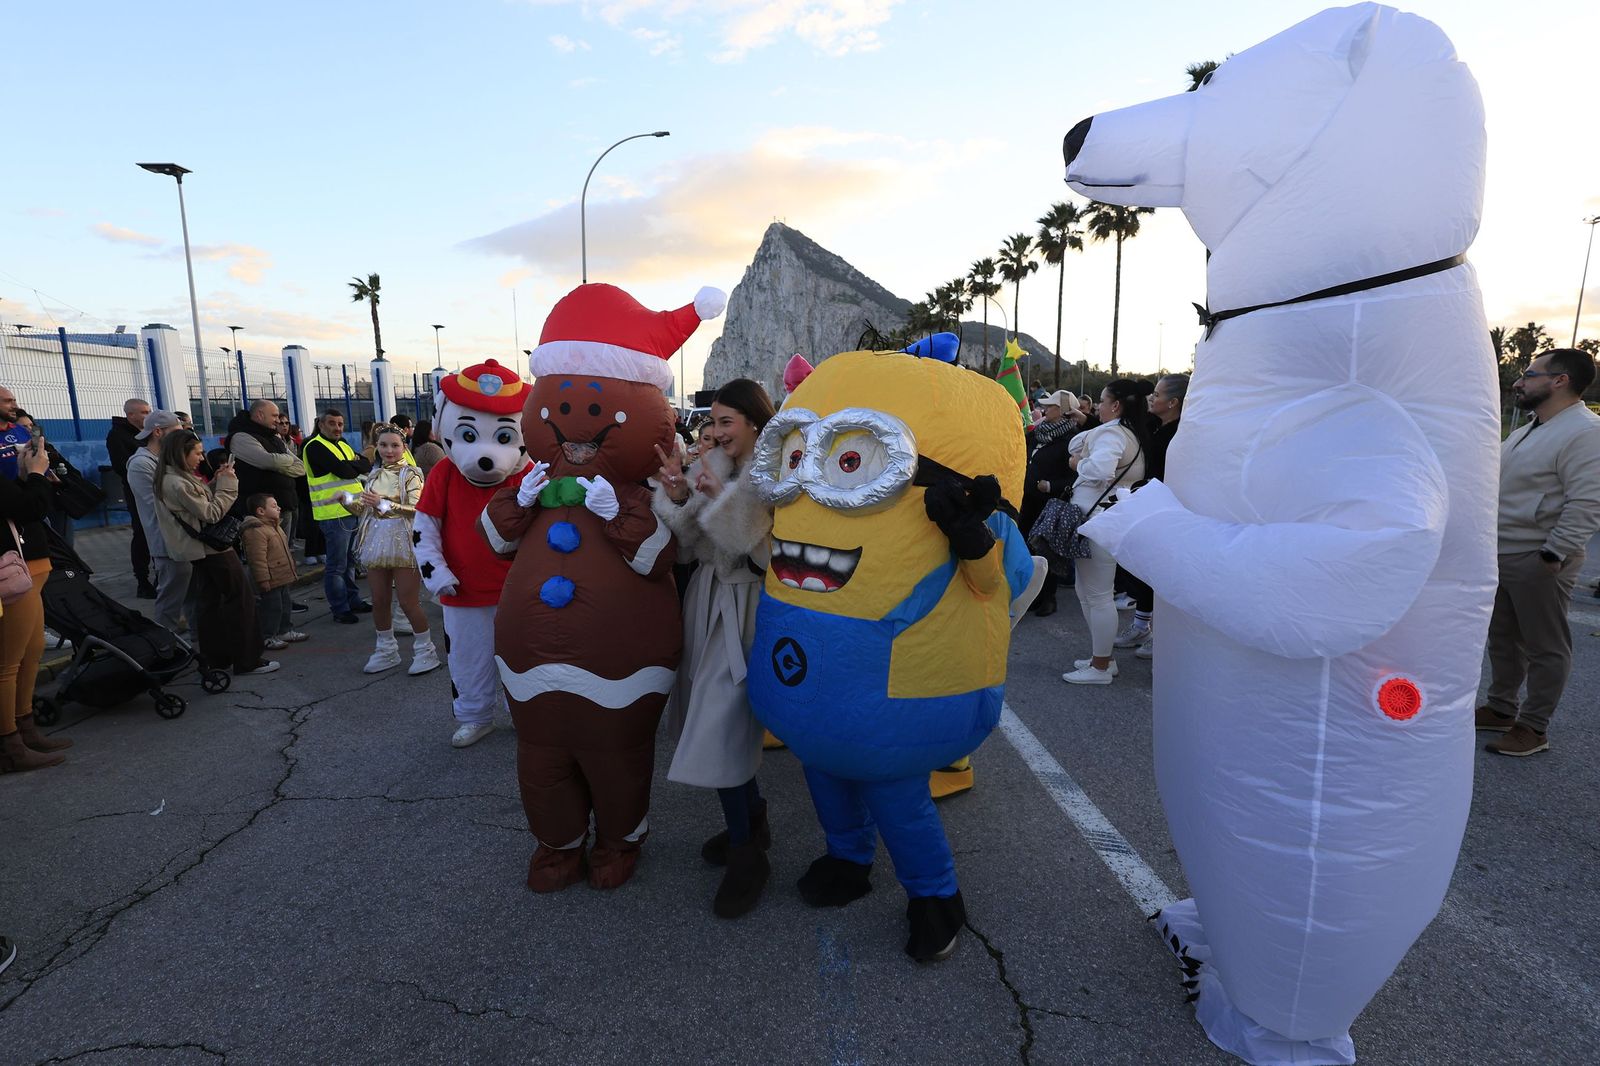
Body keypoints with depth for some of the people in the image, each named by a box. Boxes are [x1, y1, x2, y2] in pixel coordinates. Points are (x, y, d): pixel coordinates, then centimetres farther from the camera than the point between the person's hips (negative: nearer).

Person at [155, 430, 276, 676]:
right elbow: (211, 514, -19)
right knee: (241, 600, -4)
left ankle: (216, 658, 18)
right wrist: (226, 484, -13)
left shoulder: (173, 479, 8)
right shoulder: (178, 484, -21)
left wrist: (216, 482, 2)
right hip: (214, 548, -10)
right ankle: (246, 660, -2)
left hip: (201, 550, 10)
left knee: (211, 603, 12)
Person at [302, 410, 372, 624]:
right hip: (334, 515, -8)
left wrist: (350, 465, -9)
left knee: (350, 561, 17)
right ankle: (340, 609, 6)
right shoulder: (315, 447, -8)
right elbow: (343, 471, -20)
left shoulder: (343, 446, 18)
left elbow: (367, 466, 8)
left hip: (353, 511, 8)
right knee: (336, 566, -1)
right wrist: (355, 465, -1)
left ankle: (353, 600, 27)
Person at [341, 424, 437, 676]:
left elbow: (416, 510, -16)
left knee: (408, 601, -3)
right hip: (376, 542, 6)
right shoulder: (374, 476, 13)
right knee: (379, 601, 12)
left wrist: (383, 503, -24)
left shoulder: (410, 474, -6)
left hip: (404, 543, -6)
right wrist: (348, 500, -3)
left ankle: (425, 650, 11)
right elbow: (364, 509, 16)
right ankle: (386, 650, 26)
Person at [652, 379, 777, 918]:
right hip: (709, 602, 7)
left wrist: (723, 495, -28)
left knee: (721, 728, -8)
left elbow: (771, 551, -21)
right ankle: (753, 818, 37)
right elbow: (688, 545, 1)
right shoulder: (712, 469, 6)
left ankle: (747, 853, 13)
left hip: (747, 609, -6)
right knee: (720, 721, 14)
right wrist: (678, 495, -16)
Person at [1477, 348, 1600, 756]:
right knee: (1502, 638, 17)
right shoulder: (1528, 432, 15)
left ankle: (1533, 727, 11)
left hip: (1538, 560, -9)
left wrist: (1553, 555, -22)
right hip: (1502, 554, 9)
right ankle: (1501, 709, 30)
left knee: (1545, 647, 3)